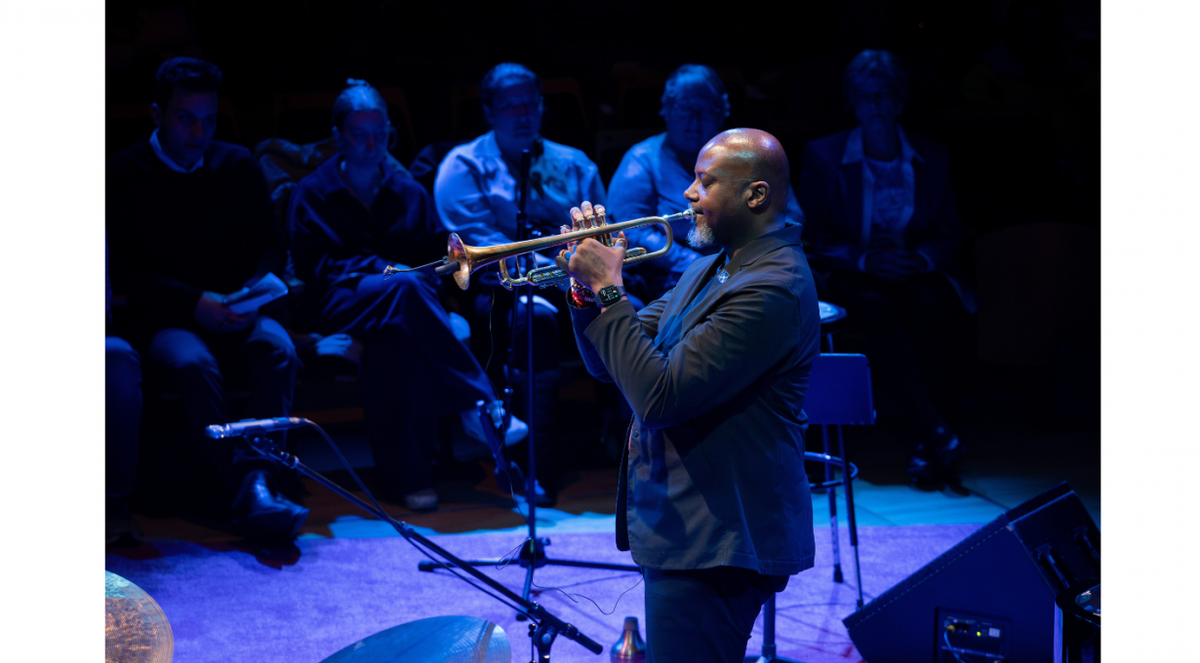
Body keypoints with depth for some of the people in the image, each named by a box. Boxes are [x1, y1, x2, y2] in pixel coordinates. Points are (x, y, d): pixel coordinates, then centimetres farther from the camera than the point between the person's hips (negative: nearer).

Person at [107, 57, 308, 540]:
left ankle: (259, 480, -42)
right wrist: (195, 302, -17)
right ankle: (247, 491, -43)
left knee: (278, 349, -31)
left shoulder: (237, 165, 12)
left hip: (231, 315, 3)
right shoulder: (123, 173, 2)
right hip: (161, 320, -3)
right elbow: (122, 271, -4)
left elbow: (272, 245, 15)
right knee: (192, 363, -36)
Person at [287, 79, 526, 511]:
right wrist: (382, 271, -19)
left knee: (397, 335, -38)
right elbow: (313, 265, -3)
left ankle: (404, 472, -41)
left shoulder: (409, 193, 23)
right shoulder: (313, 194, 12)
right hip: (336, 304, -3)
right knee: (405, 290, -37)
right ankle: (478, 402, -41)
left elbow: (438, 249, 12)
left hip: (397, 304, 3)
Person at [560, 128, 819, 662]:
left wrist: (608, 289, -19)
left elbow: (659, 396, -26)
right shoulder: (710, 268, 12)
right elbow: (609, 365, 13)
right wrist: (587, 288, -4)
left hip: (713, 543, -10)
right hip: (683, 527, 10)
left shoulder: (772, 289, -21)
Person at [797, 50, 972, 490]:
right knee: (876, 308, -36)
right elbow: (812, 236, 0)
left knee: (930, 304, -34)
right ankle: (934, 433, -41)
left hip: (914, 275, 2)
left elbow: (950, 235, 11)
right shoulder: (822, 156, 6)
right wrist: (865, 258, -17)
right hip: (849, 279, -2)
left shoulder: (932, 159, 13)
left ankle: (912, 428, -26)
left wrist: (921, 258, -12)